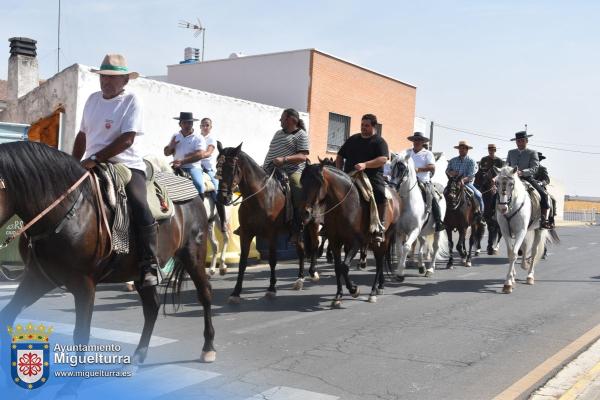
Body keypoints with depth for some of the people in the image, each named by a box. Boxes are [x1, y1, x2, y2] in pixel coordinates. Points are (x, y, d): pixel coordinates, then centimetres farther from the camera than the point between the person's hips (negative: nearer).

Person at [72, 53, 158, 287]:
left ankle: (149, 266, -17)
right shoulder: (93, 99, 13)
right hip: (93, 167, 6)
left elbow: (127, 139, -17)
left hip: (127, 165, -6)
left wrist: (95, 158, -23)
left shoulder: (132, 101, -5)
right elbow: (82, 136, 21)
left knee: (141, 211, -26)